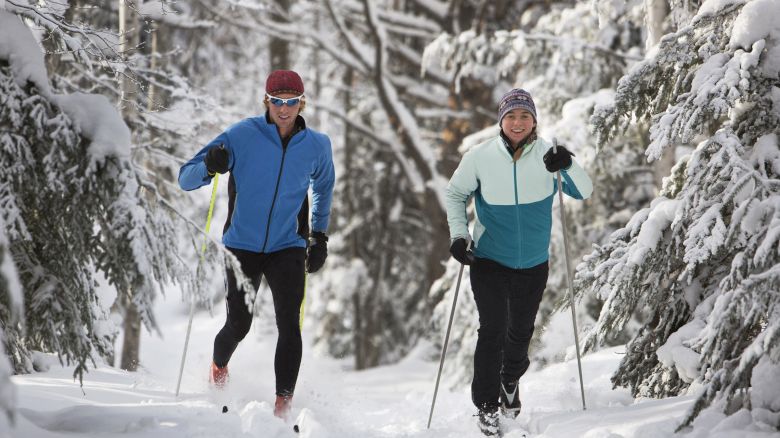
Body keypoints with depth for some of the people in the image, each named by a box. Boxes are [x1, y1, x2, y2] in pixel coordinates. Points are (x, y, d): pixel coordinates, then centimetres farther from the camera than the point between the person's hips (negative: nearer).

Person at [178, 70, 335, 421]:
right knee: (239, 324, 1)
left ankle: (283, 405, -12)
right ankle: (218, 368, 36)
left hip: (287, 248, 1)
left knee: (289, 324, -15)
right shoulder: (243, 136, -10)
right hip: (243, 244, -1)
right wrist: (209, 167, -32)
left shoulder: (316, 146, -1)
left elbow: (324, 185, 22)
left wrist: (320, 236, 16)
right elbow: (185, 179, -10)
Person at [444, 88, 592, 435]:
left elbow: (584, 192, -15)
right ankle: (487, 405, 3)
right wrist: (458, 235, -7)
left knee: (521, 331, 16)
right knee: (492, 329, -10)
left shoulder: (546, 156, -10)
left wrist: (568, 167, -34)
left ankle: (509, 381, 45)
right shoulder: (480, 157, -12)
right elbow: (455, 194, 3)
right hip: (489, 259, -2)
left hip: (533, 263, 2)